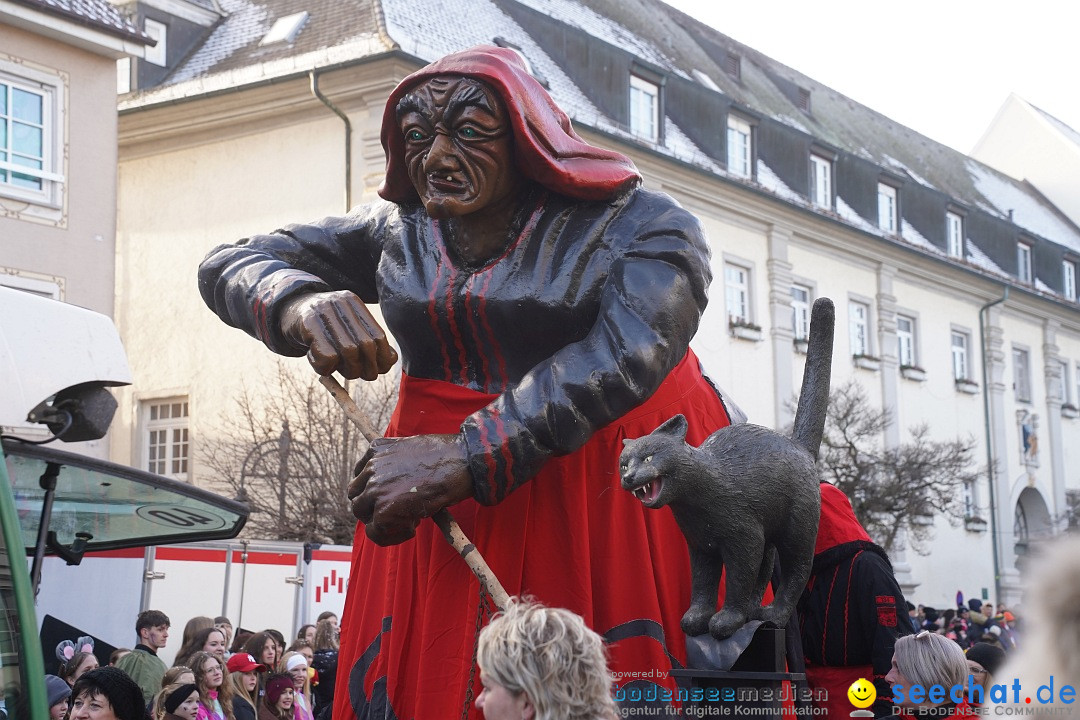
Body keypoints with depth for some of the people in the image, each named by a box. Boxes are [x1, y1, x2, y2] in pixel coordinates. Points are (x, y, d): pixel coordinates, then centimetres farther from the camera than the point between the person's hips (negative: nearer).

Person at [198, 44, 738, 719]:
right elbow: (229, 265, 6)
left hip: (613, 491, -3)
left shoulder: (642, 224, -7)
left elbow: (629, 353, -24)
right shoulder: (398, 232, 5)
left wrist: (462, 461, -30)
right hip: (441, 499, 4)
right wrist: (302, 306, -20)